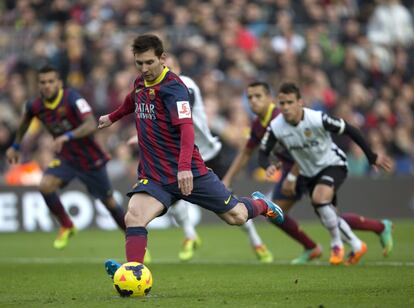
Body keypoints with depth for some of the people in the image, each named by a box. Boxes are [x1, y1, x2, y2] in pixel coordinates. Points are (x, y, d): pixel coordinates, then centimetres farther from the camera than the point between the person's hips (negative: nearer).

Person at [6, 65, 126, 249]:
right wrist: (15, 146, 20)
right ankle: (66, 227, 1)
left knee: (108, 201, 7)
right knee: (45, 186, -22)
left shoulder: (73, 99, -26)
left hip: (90, 159, -4)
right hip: (65, 158, 4)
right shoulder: (35, 106, -10)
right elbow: (26, 119, 16)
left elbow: (91, 124, -40)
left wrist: (67, 137, -52)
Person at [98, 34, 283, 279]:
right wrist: (112, 117, 51)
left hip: (188, 173, -5)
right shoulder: (140, 84, 7)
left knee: (236, 217, 7)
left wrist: (184, 167, -41)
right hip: (153, 176, 5)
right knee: (134, 217, -23)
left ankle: (260, 204, 41)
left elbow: (186, 127, -27)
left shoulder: (172, 87, -15)